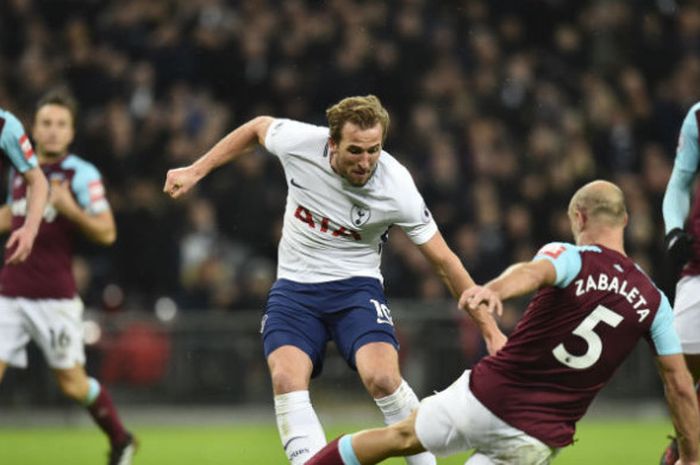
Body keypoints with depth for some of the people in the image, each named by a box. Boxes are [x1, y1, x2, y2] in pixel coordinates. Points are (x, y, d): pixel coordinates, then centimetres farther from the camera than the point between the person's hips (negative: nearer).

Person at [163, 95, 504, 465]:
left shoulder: (397, 189, -20)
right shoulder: (299, 142, -17)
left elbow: (444, 262, -11)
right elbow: (257, 127, 8)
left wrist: (490, 329, -10)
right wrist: (196, 171, 10)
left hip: (356, 285, -2)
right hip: (294, 286, 2)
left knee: (382, 377, -27)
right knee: (286, 380, -23)